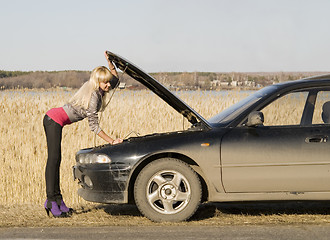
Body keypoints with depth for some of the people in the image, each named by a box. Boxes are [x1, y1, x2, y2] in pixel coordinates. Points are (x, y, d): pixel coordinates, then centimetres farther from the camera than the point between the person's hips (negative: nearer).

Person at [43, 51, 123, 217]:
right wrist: (111, 141, -12)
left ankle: (56, 200, 9)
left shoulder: (94, 89, 10)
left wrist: (110, 63, 8)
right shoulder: (94, 96, -16)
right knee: (53, 159, -12)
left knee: (55, 160, 8)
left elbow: (115, 79, 26)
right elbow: (93, 125, -14)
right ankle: (52, 201, -15)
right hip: (55, 120, -10)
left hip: (52, 119, 10)